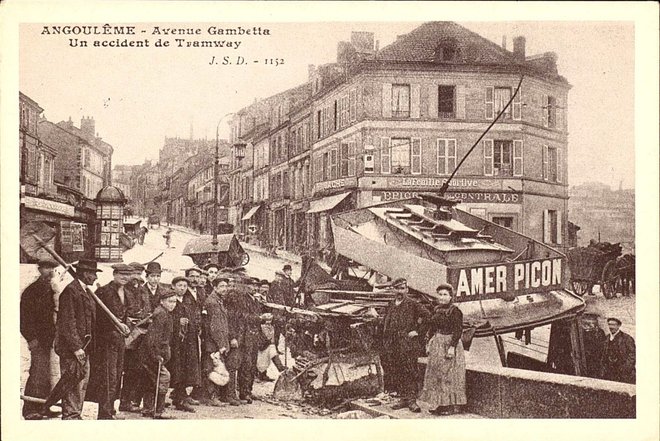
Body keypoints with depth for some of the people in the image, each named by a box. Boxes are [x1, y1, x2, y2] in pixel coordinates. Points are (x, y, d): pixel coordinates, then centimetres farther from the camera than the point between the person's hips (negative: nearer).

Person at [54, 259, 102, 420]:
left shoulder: (85, 292, 16)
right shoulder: (70, 291, -14)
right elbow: (67, 323, -19)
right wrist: (76, 347, -21)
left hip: (83, 346, 10)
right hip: (71, 346, -10)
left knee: (82, 382, 13)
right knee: (73, 383, -5)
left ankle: (76, 415, 21)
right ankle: (69, 416, 1)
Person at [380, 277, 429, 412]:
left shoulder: (412, 304, -4)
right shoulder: (391, 307, 15)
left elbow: (425, 314, -14)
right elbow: (385, 326, 22)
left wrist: (416, 330, -12)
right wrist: (385, 345, 14)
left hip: (407, 344, -6)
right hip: (392, 345, 6)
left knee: (409, 371, -6)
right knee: (396, 373, 7)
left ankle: (411, 400, -2)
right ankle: (403, 398, 15)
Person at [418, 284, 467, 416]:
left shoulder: (455, 311, -10)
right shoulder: (436, 311, 12)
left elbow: (458, 330, -15)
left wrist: (452, 347, -21)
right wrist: (429, 343, 12)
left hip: (449, 345, -8)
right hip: (436, 346, 8)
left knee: (449, 375, -5)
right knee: (435, 375, 10)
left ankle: (451, 405, 2)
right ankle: (438, 404, 18)